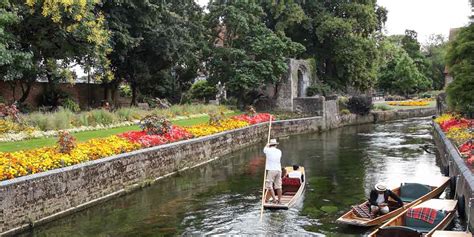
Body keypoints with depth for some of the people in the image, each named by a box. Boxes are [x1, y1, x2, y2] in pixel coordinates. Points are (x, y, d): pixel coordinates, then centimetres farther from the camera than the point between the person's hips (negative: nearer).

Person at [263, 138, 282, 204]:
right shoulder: (279, 151, 8)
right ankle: (279, 200, 11)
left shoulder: (268, 150, -4)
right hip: (278, 170, 5)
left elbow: (264, 149, 19)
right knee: (278, 186, 8)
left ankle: (274, 199, -10)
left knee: (269, 185, -2)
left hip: (270, 170, -5)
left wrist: (267, 145, 39)